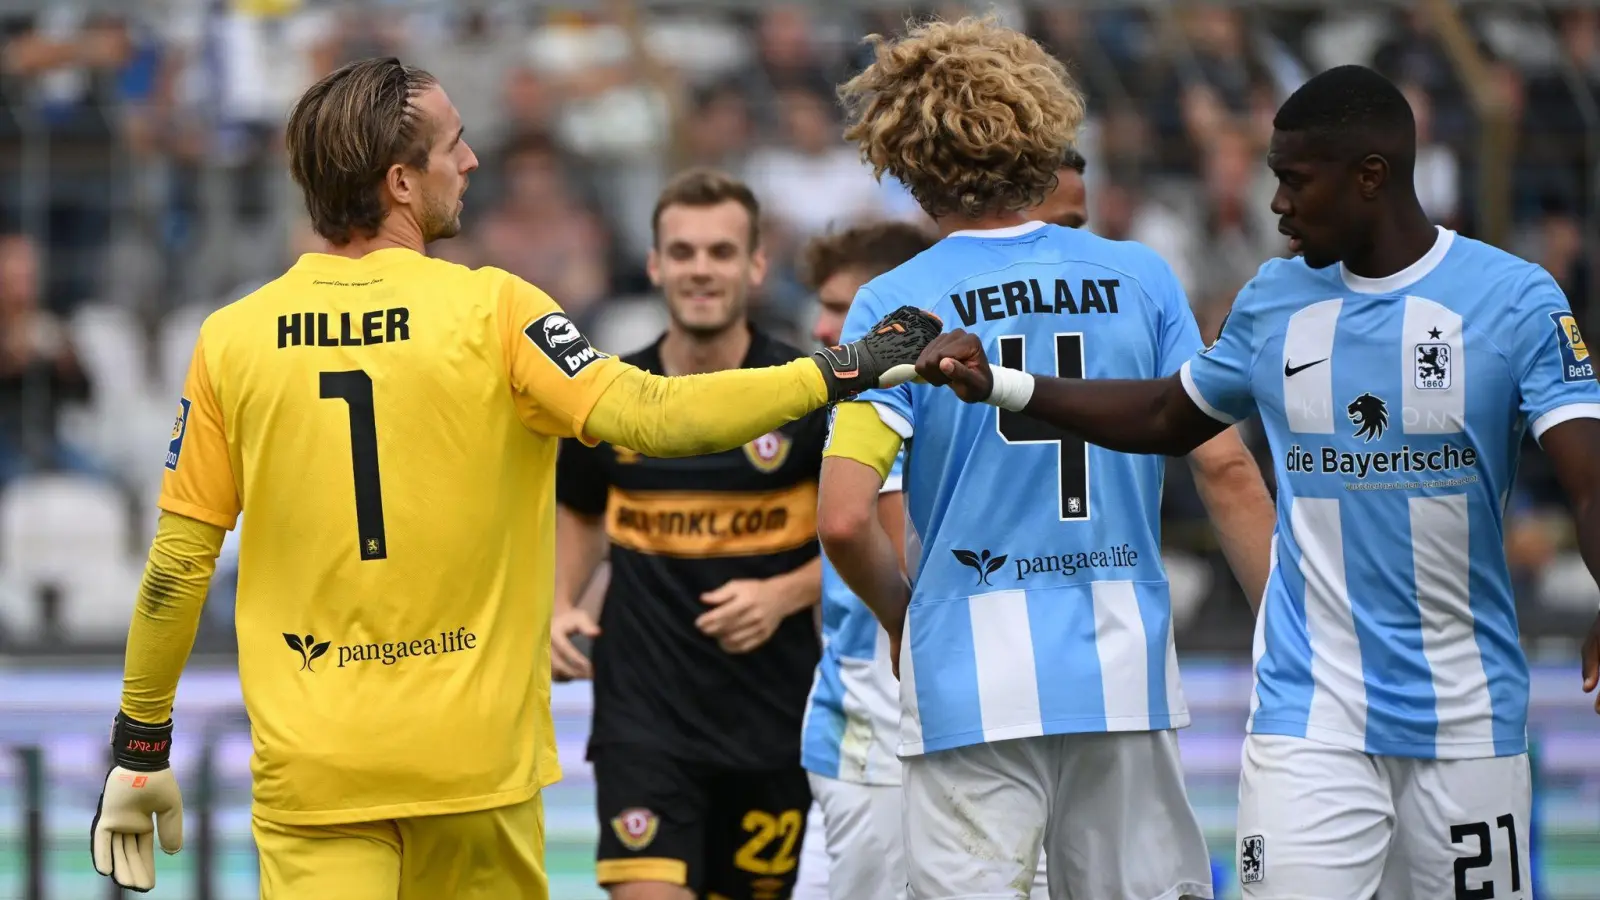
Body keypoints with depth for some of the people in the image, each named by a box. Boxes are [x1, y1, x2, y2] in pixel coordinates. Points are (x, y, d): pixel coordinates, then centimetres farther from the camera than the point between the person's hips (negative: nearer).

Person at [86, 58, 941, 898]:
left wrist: (139, 750, 12)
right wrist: (837, 373, -8)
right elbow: (650, 418, -16)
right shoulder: (491, 312, -7)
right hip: (472, 756, -1)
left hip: (309, 768, 1)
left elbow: (177, 566, 3)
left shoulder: (230, 339, -1)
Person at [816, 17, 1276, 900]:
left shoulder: (894, 305, -3)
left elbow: (843, 520, -10)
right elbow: (1226, 470, 2)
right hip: (1125, 665, 2)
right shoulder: (1139, 280, 4)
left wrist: (902, 621, 10)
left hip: (971, 684, -2)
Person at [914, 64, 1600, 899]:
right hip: (1309, 716, 2)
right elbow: (1165, 417, 24)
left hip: (1466, 720, -2)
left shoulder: (1515, 299, -6)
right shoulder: (1274, 300, 7)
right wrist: (999, 385, 13)